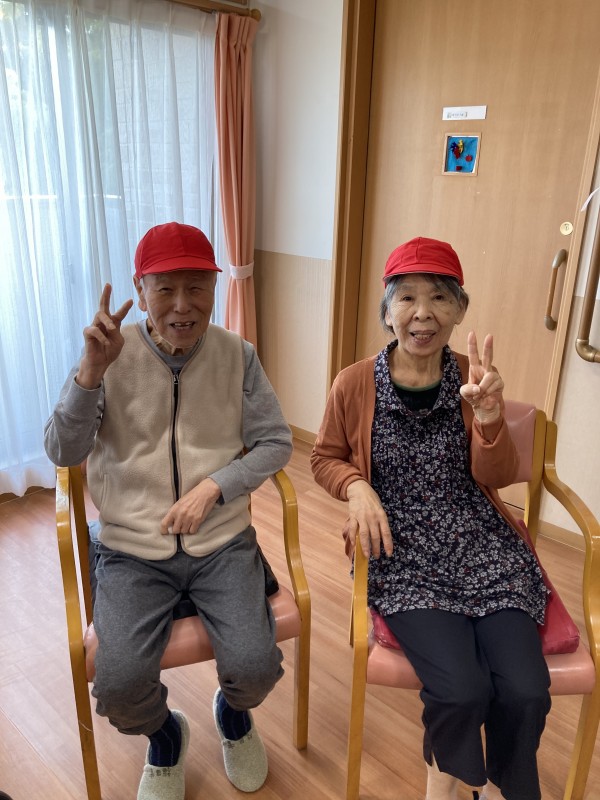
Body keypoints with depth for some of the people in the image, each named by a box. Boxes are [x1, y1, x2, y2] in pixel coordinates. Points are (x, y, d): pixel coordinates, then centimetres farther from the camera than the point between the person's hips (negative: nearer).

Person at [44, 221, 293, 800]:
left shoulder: (236, 355, -3)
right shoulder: (112, 355, -5)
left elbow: (275, 444, 0)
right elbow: (63, 453, -9)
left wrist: (214, 486, -16)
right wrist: (91, 371, -24)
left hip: (223, 542, 1)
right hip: (133, 550, 0)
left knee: (254, 667, -16)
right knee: (119, 687, -17)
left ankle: (233, 713, 26)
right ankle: (164, 736, 23)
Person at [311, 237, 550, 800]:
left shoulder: (471, 376, 1)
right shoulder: (355, 384, -4)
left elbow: (497, 476, 0)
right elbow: (325, 459, 10)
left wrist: (487, 415, -20)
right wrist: (357, 486, -12)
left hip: (479, 541, 2)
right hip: (402, 550, -2)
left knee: (526, 691, -15)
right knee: (461, 690, -19)